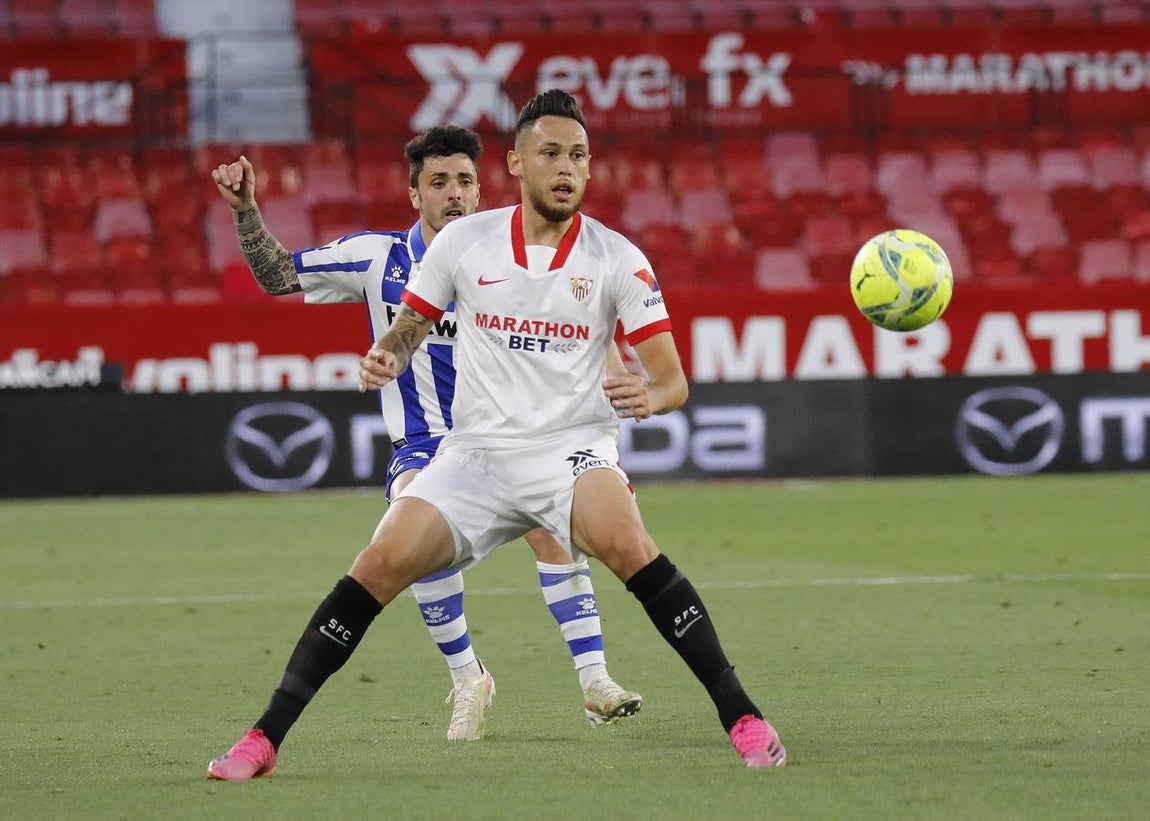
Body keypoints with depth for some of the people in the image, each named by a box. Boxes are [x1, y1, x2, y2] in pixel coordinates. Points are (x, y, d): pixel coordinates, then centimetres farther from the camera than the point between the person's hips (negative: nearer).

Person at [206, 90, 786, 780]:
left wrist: (650, 397, -27)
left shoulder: (618, 260, -3)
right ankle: (264, 739, -8)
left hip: (574, 448, -2)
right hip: (476, 455, 2)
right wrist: (386, 358, -10)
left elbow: (673, 380, -3)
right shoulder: (463, 242, 2)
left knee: (628, 546, -32)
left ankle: (744, 720, -26)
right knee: (380, 565, -16)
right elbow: (407, 330, 14)